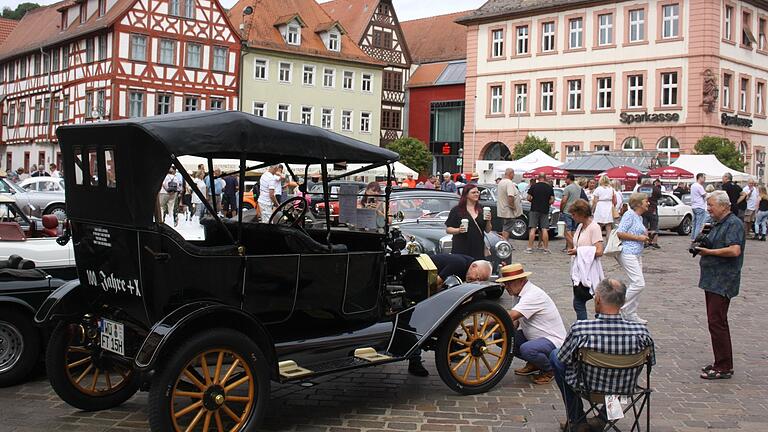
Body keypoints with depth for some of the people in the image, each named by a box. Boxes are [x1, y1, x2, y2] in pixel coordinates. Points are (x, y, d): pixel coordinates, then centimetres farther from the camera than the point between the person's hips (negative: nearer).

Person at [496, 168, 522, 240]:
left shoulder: (500, 182, 12)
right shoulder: (509, 183, -19)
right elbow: (510, 197, -29)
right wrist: (512, 206, -17)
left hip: (502, 211, 10)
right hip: (508, 211, -10)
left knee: (504, 229, 16)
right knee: (507, 230, -6)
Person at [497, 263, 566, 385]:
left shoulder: (533, 295, -23)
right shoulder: (523, 294, 7)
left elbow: (511, 316, -33)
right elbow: (516, 322, 8)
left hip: (553, 341, -9)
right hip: (533, 337, 9)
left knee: (526, 349, -38)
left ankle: (549, 370, -5)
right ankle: (533, 364, 12)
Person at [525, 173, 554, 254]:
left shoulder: (533, 186, -3)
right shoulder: (549, 187, 1)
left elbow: (529, 198, -4)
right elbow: (552, 200, 0)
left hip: (534, 210, -1)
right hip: (545, 211, 1)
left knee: (532, 229, 0)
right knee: (544, 230, 3)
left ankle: (529, 248, -2)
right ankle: (546, 248, 5)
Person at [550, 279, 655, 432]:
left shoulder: (579, 329, -29)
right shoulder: (641, 331, -24)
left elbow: (563, 359, -12)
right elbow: (651, 361, -4)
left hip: (587, 388, -3)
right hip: (625, 390, 3)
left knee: (554, 355, 22)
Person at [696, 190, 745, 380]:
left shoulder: (734, 224, -13)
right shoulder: (718, 224, 17)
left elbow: (734, 250, -26)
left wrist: (709, 251, -17)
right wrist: (702, 244, 7)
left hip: (723, 282, -10)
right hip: (712, 280, 10)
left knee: (717, 322, -9)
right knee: (716, 322, 14)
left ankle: (724, 368, -2)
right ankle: (721, 363, 22)